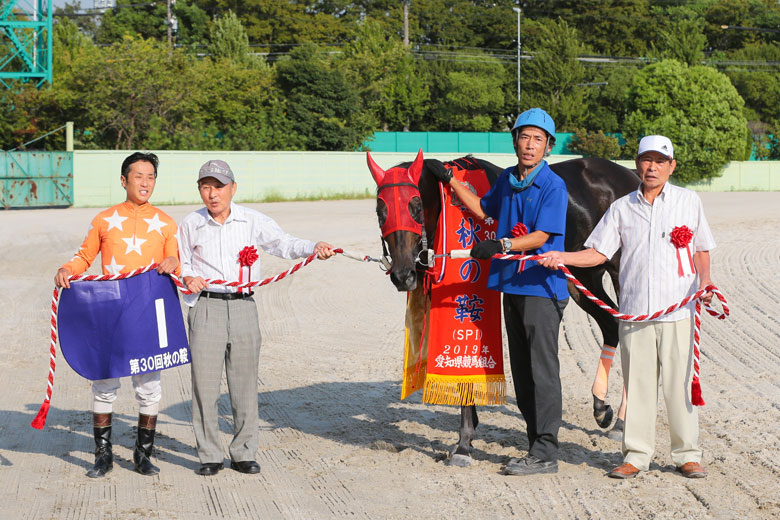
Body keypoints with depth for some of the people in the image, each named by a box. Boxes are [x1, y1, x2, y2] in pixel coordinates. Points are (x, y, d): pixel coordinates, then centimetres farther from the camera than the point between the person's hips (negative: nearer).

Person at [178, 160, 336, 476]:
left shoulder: (252, 221, 4)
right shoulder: (190, 225, 6)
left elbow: (284, 244, -2)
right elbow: (182, 263, 16)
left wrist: (315, 248, -20)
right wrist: (187, 278, -6)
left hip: (243, 308, 1)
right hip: (206, 307, 0)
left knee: (245, 383, 5)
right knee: (204, 382, -1)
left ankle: (244, 453, 17)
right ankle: (209, 455, 10)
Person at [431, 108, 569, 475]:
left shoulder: (553, 186, -10)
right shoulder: (507, 179, 11)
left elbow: (541, 236, -18)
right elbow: (483, 210, 26)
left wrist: (501, 246, -30)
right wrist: (450, 181, 21)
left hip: (543, 287, -8)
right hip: (512, 286, 8)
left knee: (543, 371, -5)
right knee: (522, 371, 11)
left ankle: (545, 454, -1)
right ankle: (537, 444, 19)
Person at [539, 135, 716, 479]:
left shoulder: (689, 201, 8)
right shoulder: (622, 208, 10)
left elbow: (701, 248, 14)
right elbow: (598, 253, 7)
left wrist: (704, 281, -4)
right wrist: (561, 257, -8)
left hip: (677, 310, -1)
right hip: (634, 312, 1)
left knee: (679, 383, 0)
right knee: (636, 384, 3)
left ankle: (687, 454, 12)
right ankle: (636, 455, 12)